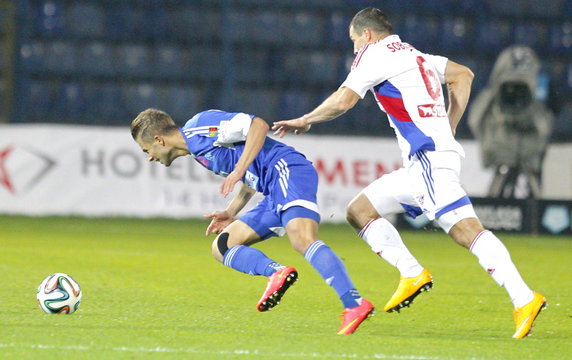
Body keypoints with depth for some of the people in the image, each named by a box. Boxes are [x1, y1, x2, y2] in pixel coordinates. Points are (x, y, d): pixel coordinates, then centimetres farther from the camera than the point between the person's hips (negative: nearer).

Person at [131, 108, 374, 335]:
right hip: (274, 193, 10)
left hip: (287, 169, -10)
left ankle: (354, 305, -40)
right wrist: (231, 212, 20)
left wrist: (239, 170, -17)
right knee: (221, 247, 3)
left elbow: (258, 125, -13)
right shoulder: (197, 151, 26)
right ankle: (277, 273, -22)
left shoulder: (199, 127, -3)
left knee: (302, 240, -32)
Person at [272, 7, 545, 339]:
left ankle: (524, 299, -29)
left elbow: (344, 101, -8)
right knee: (359, 210, 12)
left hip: (430, 157, -10)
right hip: (420, 164, 10)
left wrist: (305, 121, 9)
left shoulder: (375, 53, 0)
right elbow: (463, 75, 34)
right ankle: (413, 274, 1)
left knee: (466, 228, -21)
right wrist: (448, 127, 28)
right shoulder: (414, 54, 26)